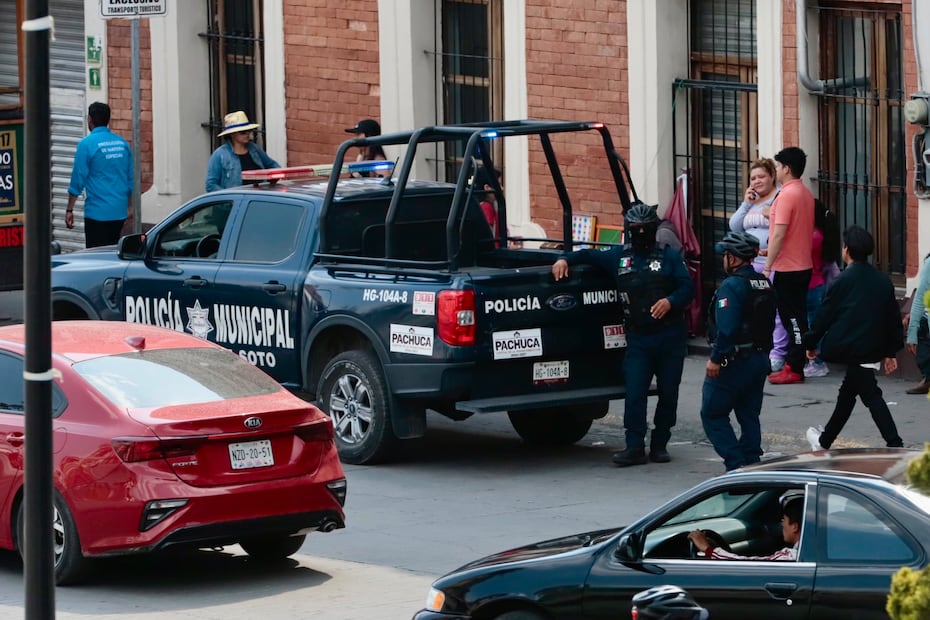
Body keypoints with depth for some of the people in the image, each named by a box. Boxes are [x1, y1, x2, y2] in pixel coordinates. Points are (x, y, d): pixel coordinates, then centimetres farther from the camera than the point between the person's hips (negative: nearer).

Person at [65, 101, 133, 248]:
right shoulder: (122, 143, 8)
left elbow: (78, 179, -8)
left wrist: (69, 210, -1)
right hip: (119, 212, 6)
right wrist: (130, 207, 22)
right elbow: (131, 179, 12)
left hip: (97, 212, -6)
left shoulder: (87, 144, -9)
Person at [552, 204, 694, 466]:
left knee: (668, 393, 4)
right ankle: (635, 447, -9)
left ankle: (660, 444, 15)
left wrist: (670, 301, -21)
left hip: (670, 337, -1)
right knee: (634, 393, -9)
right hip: (638, 338, 1)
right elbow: (589, 255, 22)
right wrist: (565, 260, 6)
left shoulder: (669, 257, 4)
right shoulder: (618, 256, 11)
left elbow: (687, 287, -3)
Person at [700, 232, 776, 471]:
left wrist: (715, 359, -21)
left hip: (734, 361, -9)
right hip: (760, 358, 9)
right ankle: (752, 464, 11)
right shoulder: (764, 285, 11)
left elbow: (726, 328, -25)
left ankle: (736, 464, -9)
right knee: (749, 415, 14)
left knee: (713, 414, -1)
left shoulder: (732, 286, -18)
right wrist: (762, 352, 19)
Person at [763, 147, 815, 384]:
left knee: (792, 319, -5)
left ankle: (794, 369, -3)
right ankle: (794, 364, 16)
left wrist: (768, 266, -16)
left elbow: (779, 234, -20)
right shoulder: (806, 194, 11)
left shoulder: (786, 195, -17)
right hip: (803, 265, 9)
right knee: (795, 318, 12)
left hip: (787, 267, -9)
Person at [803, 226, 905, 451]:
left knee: (871, 395, -3)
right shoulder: (883, 281, 9)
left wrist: (811, 343, 9)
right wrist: (891, 352, 20)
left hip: (848, 346, -6)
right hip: (873, 347, 6)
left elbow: (825, 314, -4)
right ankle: (825, 440, 27)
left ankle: (895, 445, -8)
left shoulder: (843, 281, -8)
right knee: (847, 393, 17)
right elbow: (893, 318, 12)